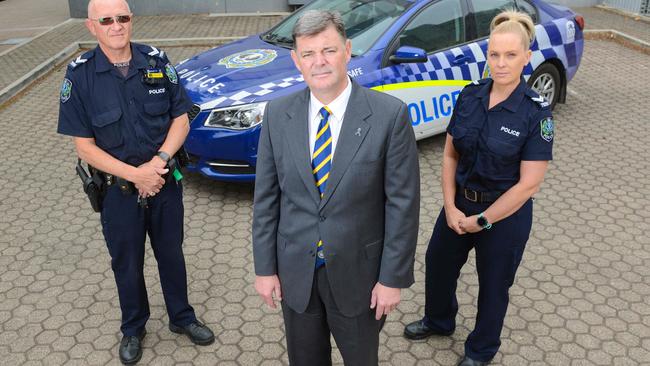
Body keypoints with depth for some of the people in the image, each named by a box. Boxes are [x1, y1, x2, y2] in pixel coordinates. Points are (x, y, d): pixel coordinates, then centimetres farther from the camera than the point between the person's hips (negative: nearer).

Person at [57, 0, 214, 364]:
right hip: (118, 190, -1)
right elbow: (85, 146, -11)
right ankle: (133, 328, 40)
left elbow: (181, 118, -2)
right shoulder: (80, 75, -13)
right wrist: (134, 174, -20)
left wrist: (158, 162, -17)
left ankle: (182, 317, 41)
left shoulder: (157, 61, -8)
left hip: (165, 182, 1)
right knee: (127, 263, 16)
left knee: (171, 254, 18)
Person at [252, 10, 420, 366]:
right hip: (295, 271, 3)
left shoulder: (389, 114, -15)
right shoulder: (277, 114, -5)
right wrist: (264, 267, 1)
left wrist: (393, 277, -10)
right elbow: (266, 198, 0)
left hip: (358, 272, -2)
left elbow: (402, 202, -12)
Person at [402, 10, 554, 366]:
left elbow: (528, 184, -19)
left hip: (505, 213, -4)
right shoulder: (470, 95, -7)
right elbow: (450, 154, -1)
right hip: (460, 203, 5)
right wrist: (450, 207, -10)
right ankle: (439, 320, 53)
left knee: (493, 284, 17)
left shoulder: (536, 112, -20)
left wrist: (481, 221, -14)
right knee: (438, 264, 22)